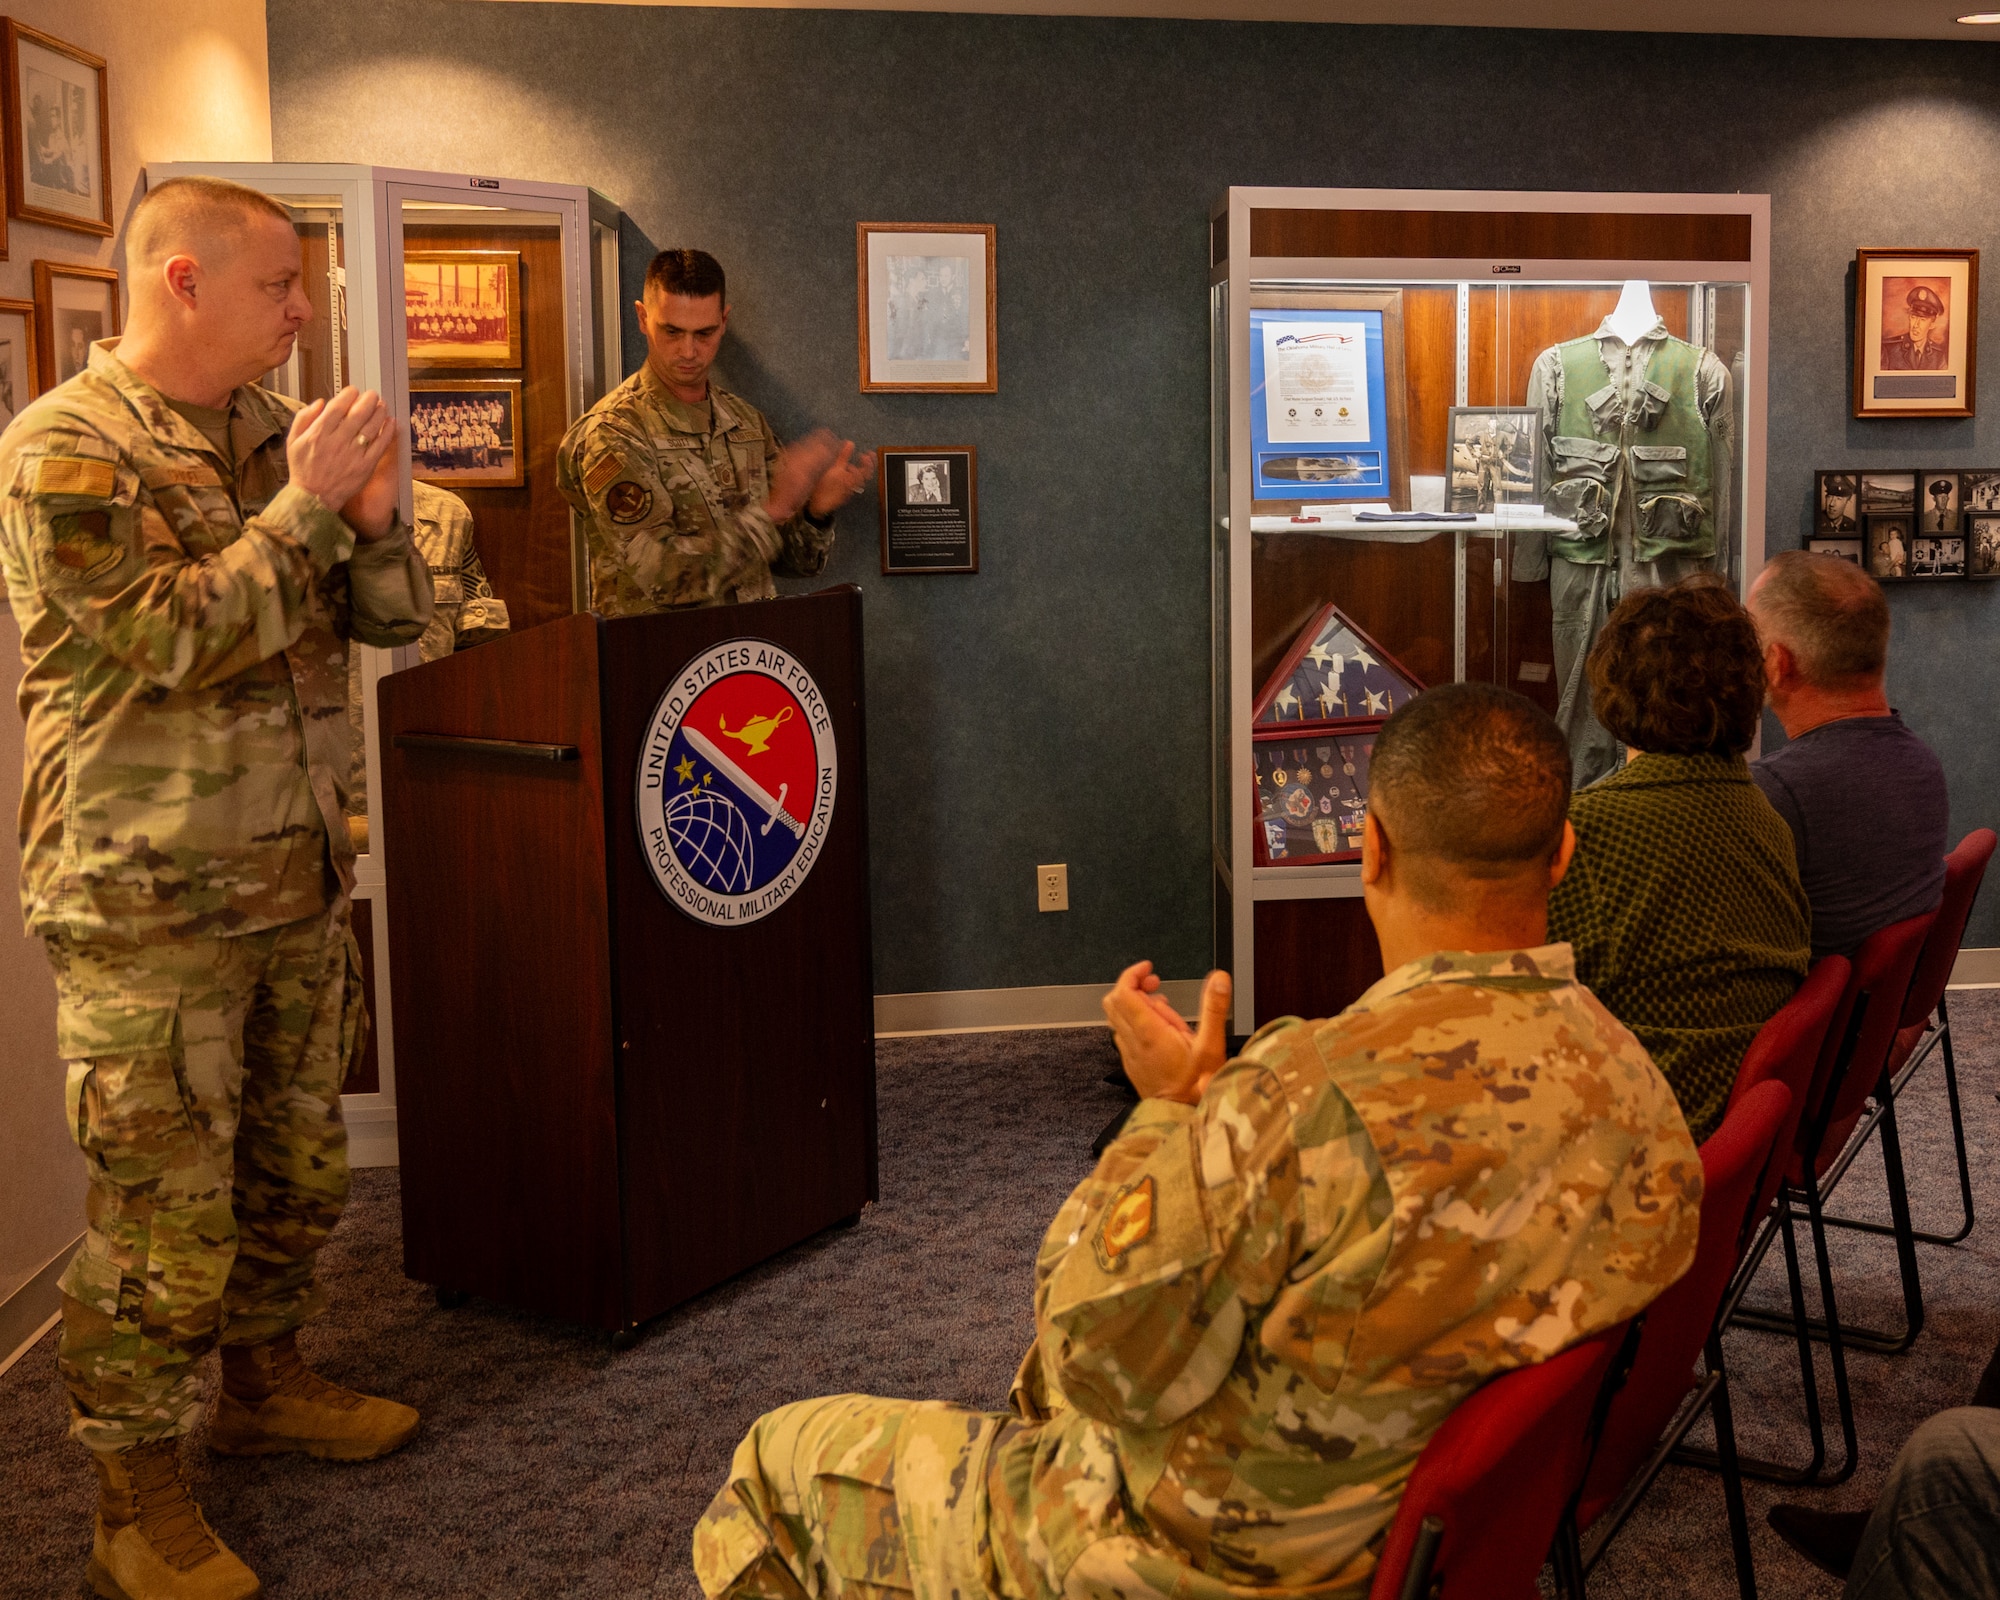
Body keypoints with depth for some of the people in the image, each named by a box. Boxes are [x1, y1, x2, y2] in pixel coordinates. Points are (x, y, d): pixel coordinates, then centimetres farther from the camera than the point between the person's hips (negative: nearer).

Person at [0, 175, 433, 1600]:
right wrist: (305, 506, -19)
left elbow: (394, 618, 10)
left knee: (298, 1172, 19)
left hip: (299, 887, 7)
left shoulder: (275, 433, 10)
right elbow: (172, 640, -22)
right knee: (166, 1218, 0)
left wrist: (374, 514, -8)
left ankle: (266, 1384, 40)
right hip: (151, 909, -7)